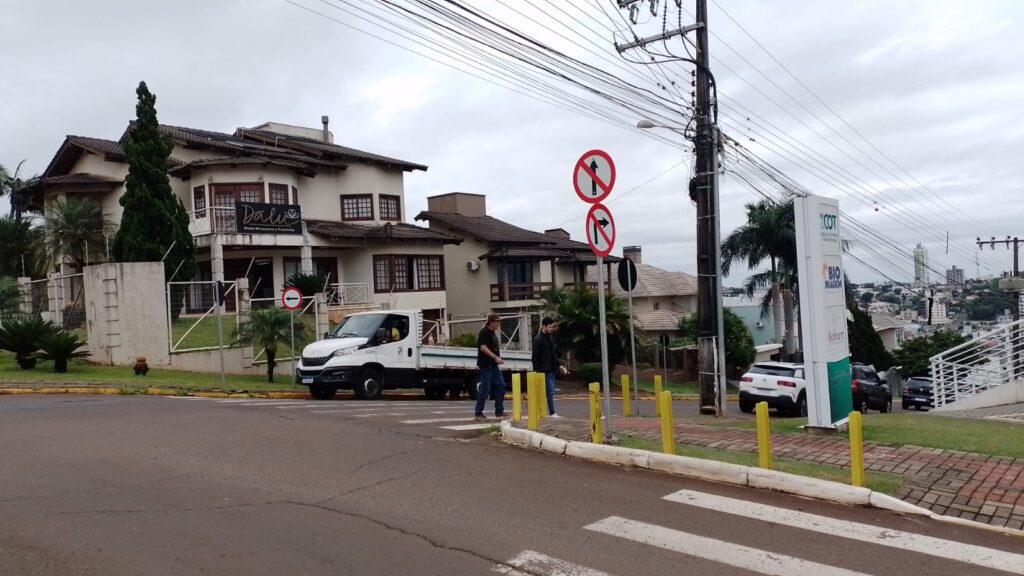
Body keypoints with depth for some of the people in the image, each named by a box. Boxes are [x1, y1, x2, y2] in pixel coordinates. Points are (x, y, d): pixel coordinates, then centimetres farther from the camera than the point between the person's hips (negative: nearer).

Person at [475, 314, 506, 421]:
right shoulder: (484, 332, -12)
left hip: (493, 365, 10)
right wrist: (495, 357, -26)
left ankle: (499, 411, 16)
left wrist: (497, 358, 14)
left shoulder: (493, 332, 17)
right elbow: (483, 348, -22)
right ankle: (479, 414, 2)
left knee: (500, 386, 8)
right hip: (485, 365, -10)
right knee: (485, 389, -6)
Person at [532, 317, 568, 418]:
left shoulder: (551, 338, 14)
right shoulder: (538, 339, -10)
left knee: (550, 391, 9)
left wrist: (559, 365, 11)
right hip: (544, 370, -8)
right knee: (550, 391, -10)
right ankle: (552, 413, -6)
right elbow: (535, 357, -12)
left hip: (551, 370, 8)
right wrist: (536, 371, -15)